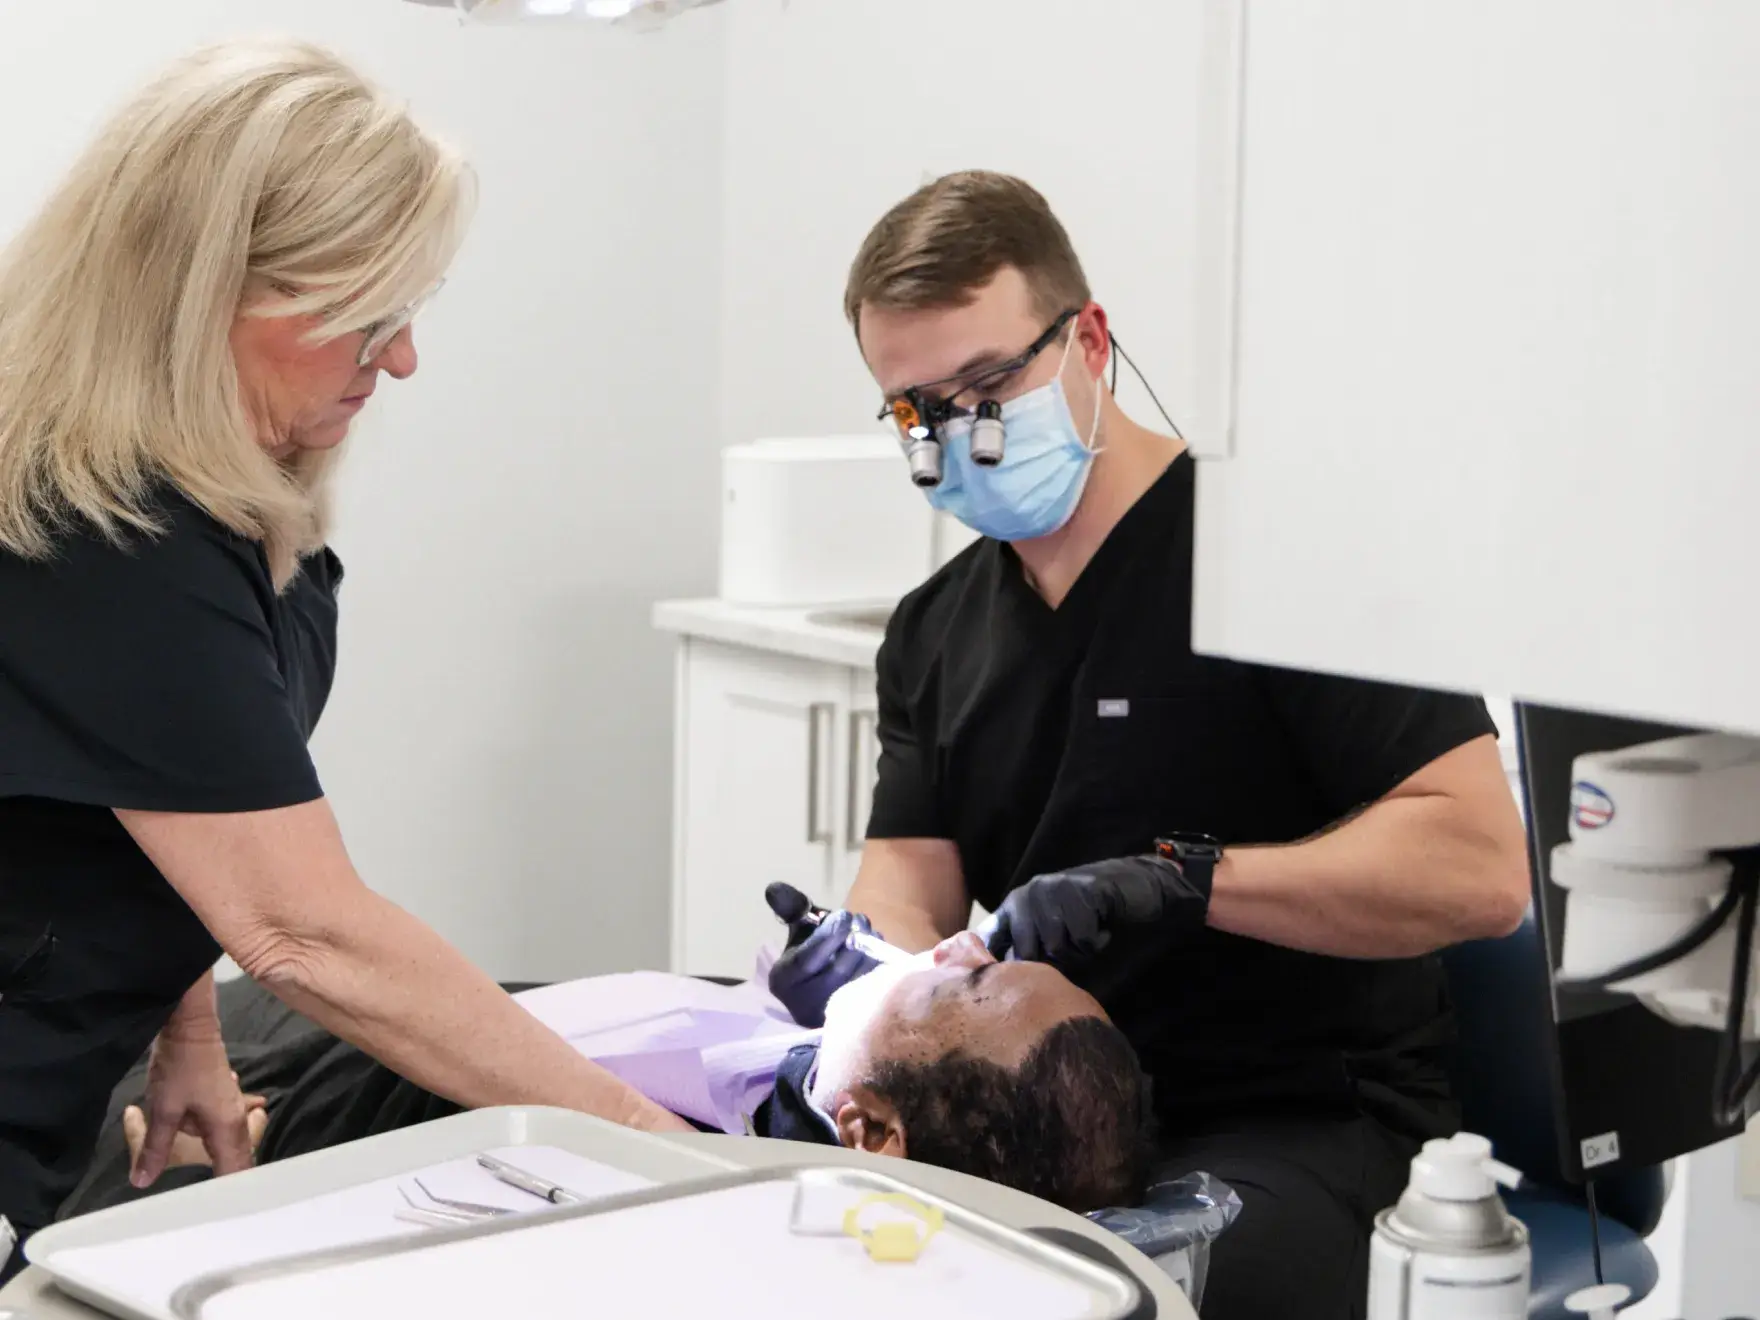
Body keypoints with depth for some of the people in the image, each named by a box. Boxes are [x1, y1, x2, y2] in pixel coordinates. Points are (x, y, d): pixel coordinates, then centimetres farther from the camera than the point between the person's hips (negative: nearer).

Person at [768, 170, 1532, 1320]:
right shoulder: (934, 632, 14)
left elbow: (1481, 869, -18)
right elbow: (909, 883, 6)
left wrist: (1179, 878, -24)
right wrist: (868, 953, -18)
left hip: (1306, 1123, -6)